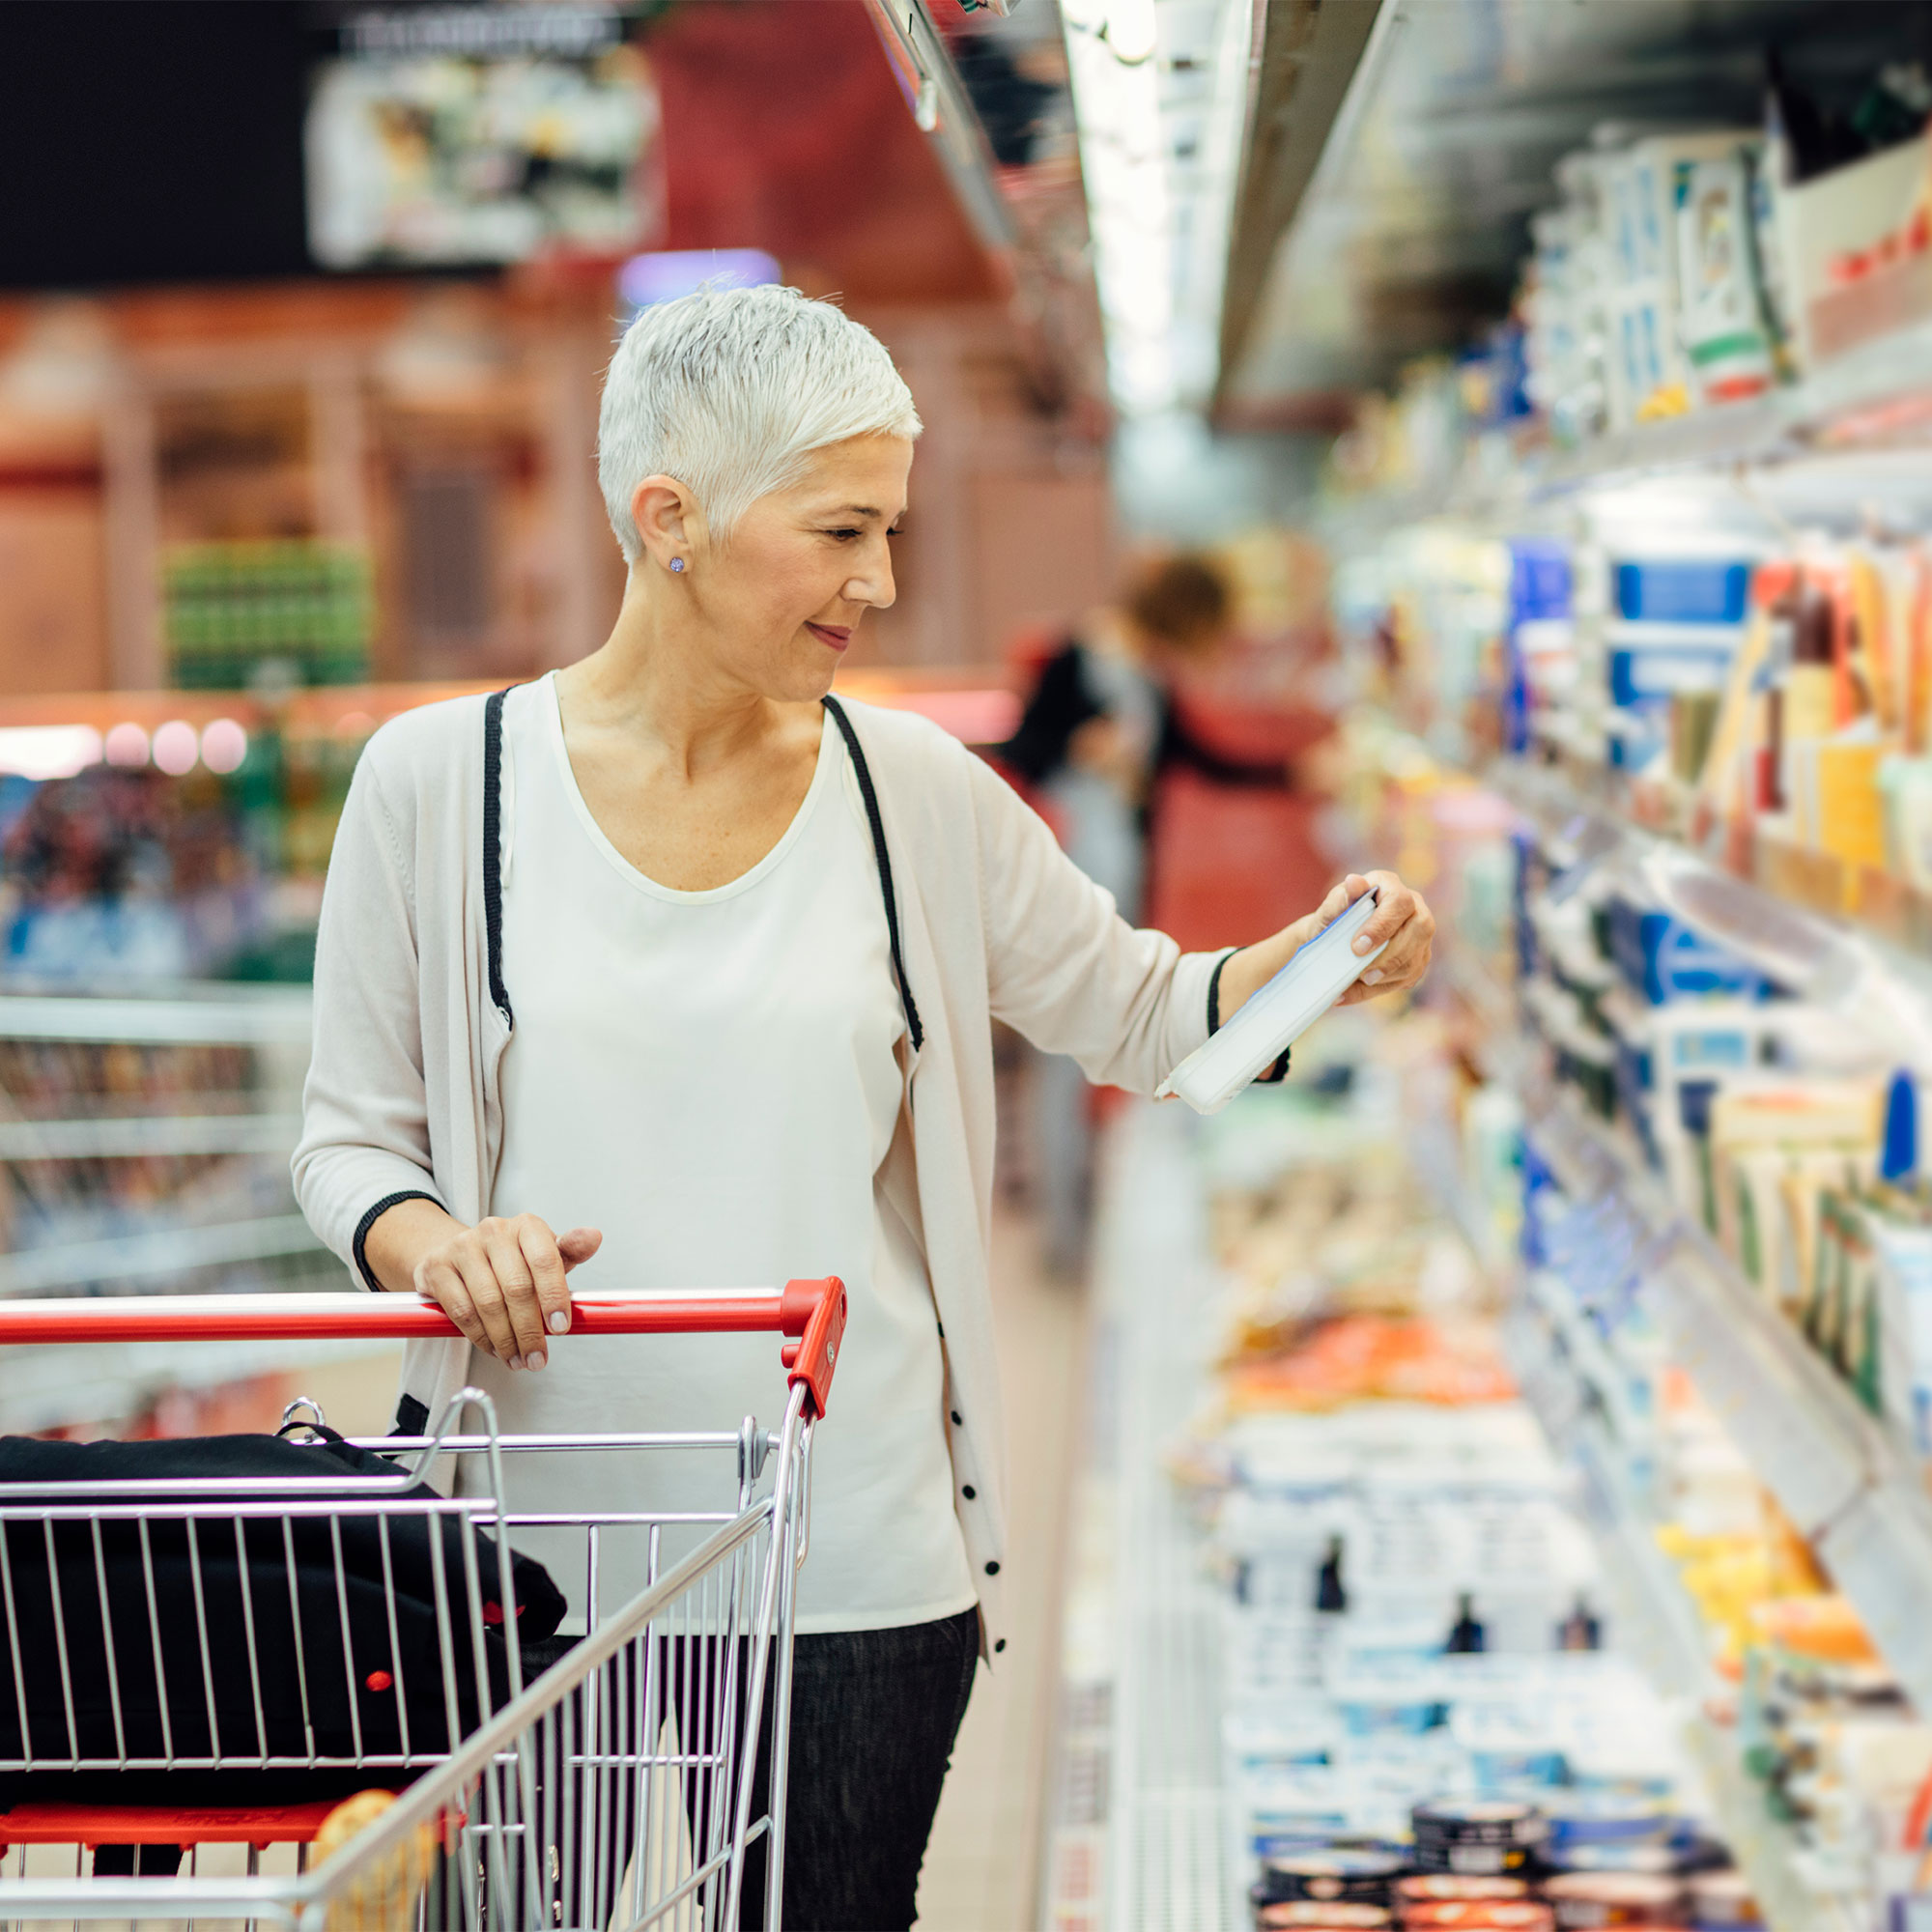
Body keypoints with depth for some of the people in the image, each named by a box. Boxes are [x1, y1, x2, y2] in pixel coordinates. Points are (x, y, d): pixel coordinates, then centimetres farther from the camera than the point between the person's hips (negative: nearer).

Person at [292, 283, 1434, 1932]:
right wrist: (431, 1241, -17)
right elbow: (349, 1137, 4)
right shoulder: (439, 780, -2)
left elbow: (1137, 1012, 12)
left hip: (858, 1566, 2)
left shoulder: (915, 792, 3)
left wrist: (1318, 960, -6)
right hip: (540, 1550, -1)